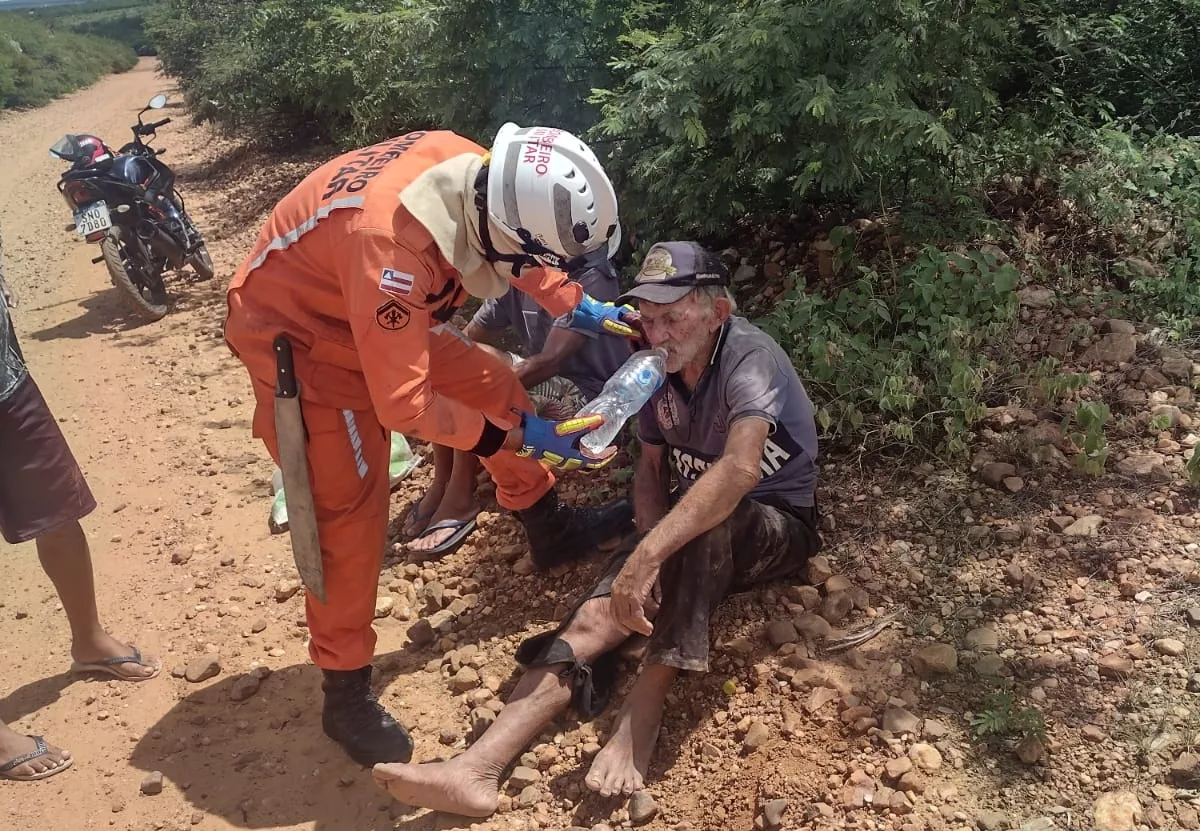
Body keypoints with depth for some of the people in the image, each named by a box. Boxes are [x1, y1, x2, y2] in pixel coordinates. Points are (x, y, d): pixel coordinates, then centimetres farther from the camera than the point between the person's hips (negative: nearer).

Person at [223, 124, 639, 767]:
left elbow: (511, 252, 6)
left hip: (382, 316, 8)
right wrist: (519, 437, -28)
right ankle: (346, 695, 10)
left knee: (496, 386, 9)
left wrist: (582, 309, 0)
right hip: (298, 334, -7)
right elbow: (405, 405, -34)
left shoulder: (478, 172, -20)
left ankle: (550, 530, 30)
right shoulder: (393, 244, -41)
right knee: (349, 513, -7)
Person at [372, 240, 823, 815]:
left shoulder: (748, 358, -24)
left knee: (705, 527, -40)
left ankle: (642, 714, -33)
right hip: (694, 535, 5)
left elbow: (740, 468, -42)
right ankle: (479, 768, -29)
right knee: (597, 616, -19)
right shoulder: (659, 369, -3)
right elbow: (650, 469, 6)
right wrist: (653, 544, -15)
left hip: (777, 525, -5)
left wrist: (647, 556, -50)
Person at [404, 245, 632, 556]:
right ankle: (441, 486, -6)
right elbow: (468, 340, 3)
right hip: (542, 382, 8)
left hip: (589, 398, -8)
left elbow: (549, 362, -28)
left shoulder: (591, 278, -19)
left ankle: (460, 500, -17)